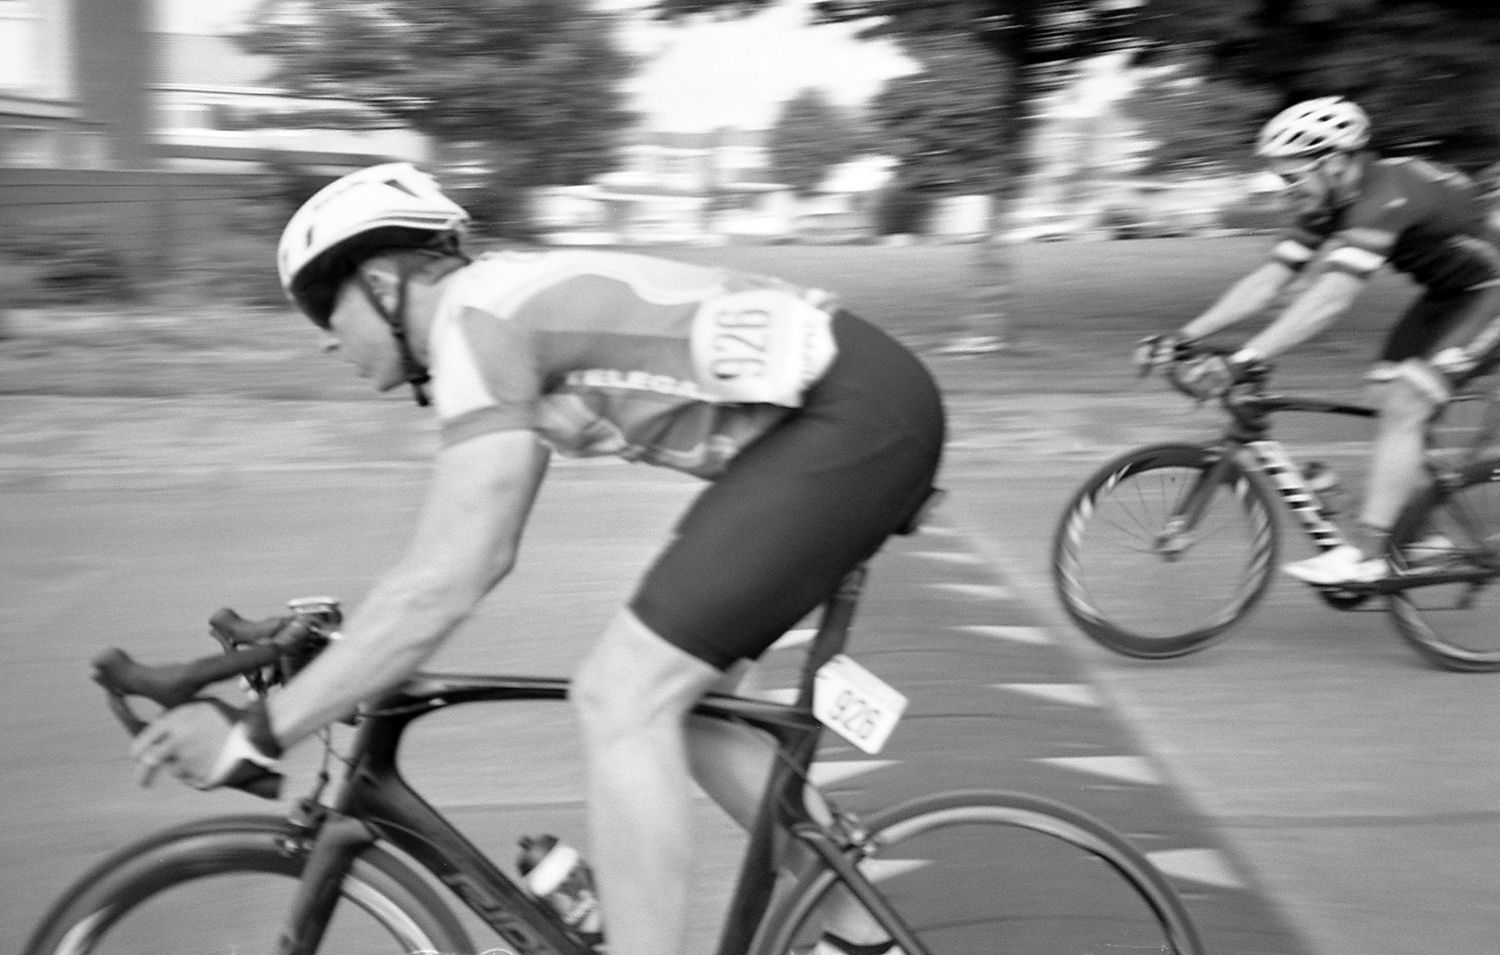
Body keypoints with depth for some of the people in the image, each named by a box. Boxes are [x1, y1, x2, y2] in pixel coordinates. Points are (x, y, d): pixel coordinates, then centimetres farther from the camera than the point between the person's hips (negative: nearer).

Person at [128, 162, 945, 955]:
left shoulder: (476, 320, -11)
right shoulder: (506, 302, 18)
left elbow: (444, 584, -18)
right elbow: (475, 554, 26)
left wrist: (254, 735, -14)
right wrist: (346, 649, 25)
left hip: (852, 417, -10)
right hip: (865, 408, 10)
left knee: (620, 699, -9)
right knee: (661, 696, 14)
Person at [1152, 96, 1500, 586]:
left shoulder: (1384, 195, -32)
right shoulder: (1329, 207, -3)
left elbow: (1329, 300, -40)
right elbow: (1266, 282, -4)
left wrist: (1244, 360, -45)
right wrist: (1186, 335, -12)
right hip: (1444, 294, 9)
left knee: (1403, 406, -18)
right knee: (1388, 398, 3)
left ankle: (1365, 555, -18)